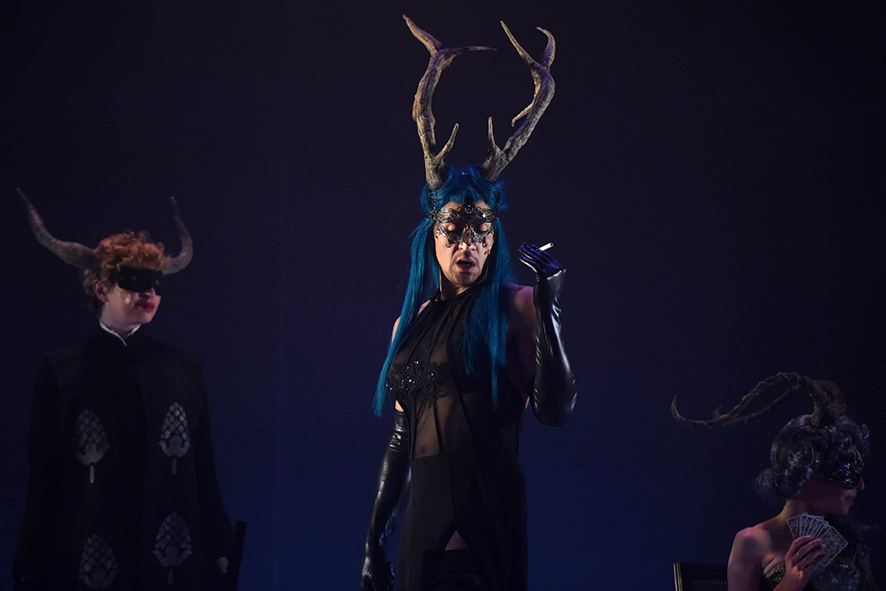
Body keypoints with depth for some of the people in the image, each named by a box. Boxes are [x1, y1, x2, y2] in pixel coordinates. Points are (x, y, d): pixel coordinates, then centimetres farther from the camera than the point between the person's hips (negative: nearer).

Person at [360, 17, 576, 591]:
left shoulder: (514, 306, -1)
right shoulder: (413, 320, 15)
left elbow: (556, 409, -12)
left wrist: (549, 311, -19)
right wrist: (376, 539, 15)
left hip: (491, 520, -5)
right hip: (425, 514, 5)